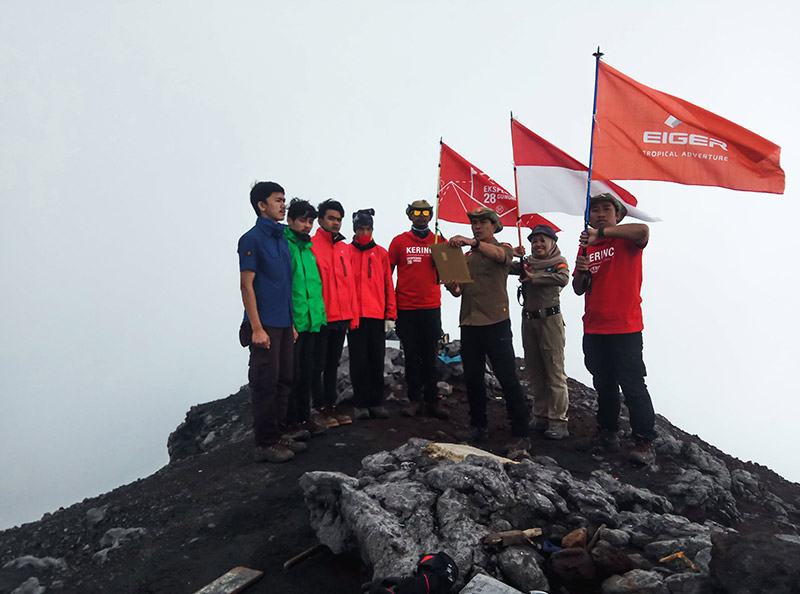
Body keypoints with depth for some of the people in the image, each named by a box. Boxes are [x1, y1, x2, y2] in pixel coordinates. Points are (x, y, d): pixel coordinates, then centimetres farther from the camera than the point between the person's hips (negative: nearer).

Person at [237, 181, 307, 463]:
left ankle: (277, 435, 25)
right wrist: (257, 328, -17)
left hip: (284, 324, 8)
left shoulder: (282, 239, 15)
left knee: (283, 381, 13)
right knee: (265, 383, -2)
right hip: (264, 325, -8)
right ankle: (264, 444, 9)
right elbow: (246, 285, -13)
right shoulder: (252, 239, -8)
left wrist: (292, 321, 16)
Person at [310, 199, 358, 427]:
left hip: (342, 317, 6)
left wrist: (353, 314, 11)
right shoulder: (311, 246, -6)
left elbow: (350, 283, 14)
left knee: (333, 363, 15)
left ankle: (332, 405, 24)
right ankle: (321, 408, 14)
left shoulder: (345, 248, 13)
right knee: (318, 364, 4)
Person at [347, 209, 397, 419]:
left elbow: (388, 285, 10)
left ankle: (376, 402, 15)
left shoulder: (381, 253, 10)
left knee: (377, 359, 6)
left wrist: (391, 313, 4)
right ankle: (360, 404, 11)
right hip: (355, 315, -2)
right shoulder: (347, 252, 5)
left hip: (377, 315, 2)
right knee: (359, 360, 2)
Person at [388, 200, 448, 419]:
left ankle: (432, 400, 13)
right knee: (411, 356, 6)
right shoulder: (399, 241, 4)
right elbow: (387, 272, 6)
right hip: (406, 308, -1)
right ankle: (415, 399, 15)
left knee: (430, 356, 5)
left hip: (431, 307, 1)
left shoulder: (439, 241, 7)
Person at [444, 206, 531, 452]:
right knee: (472, 379, 10)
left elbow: (499, 255, -22)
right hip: (469, 323, 6)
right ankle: (479, 426, 25)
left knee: (508, 379, -5)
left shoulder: (503, 248, 4)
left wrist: (473, 241, -39)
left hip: (495, 323, -5)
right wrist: (453, 288, -6)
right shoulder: (467, 256, 20)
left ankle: (522, 434, 1)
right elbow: (460, 291, 18)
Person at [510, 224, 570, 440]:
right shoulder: (527, 263, 13)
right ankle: (540, 416, 21)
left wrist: (534, 278, -16)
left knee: (554, 371, -5)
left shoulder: (559, 262, 0)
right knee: (535, 372, 11)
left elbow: (563, 278, -21)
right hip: (528, 319, 6)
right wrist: (511, 253, -6)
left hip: (550, 319, -5)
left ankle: (558, 420, -1)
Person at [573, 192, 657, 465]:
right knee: (604, 385, 16)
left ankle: (644, 441, 4)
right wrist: (581, 272, -9)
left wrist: (601, 233, -30)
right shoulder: (586, 246, 13)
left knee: (632, 385, -5)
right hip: (593, 329, 6)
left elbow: (642, 230, -28)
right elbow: (579, 290, 12)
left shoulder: (626, 240, -2)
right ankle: (608, 432, 29)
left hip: (625, 328, -6)